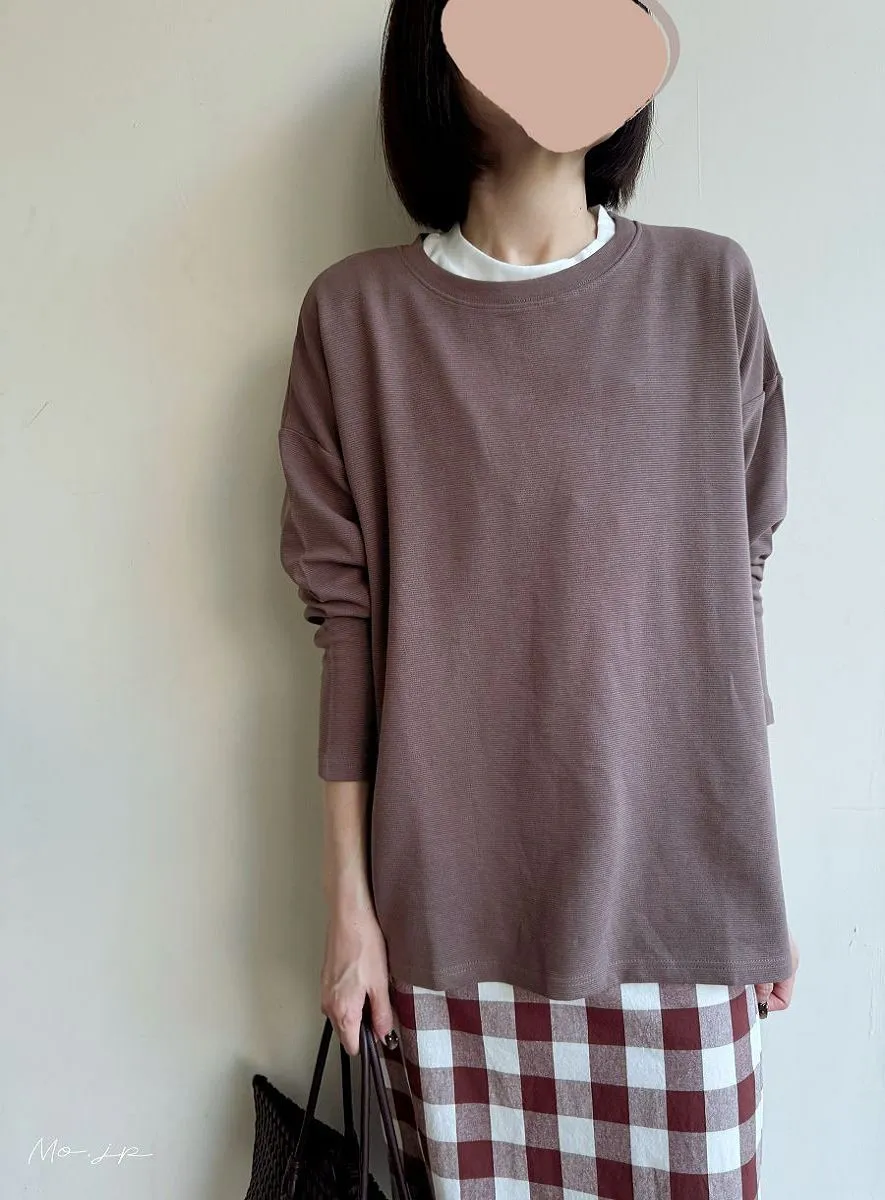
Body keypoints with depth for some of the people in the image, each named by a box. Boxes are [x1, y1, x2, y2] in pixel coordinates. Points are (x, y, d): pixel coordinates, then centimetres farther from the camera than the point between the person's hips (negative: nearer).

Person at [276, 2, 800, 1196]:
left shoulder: (711, 288, 1)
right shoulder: (357, 312, -2)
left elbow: (736, 592, 3)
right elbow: (346, 617, -1)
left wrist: (762, 875, 6)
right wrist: (348, 894, 1)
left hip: (677, 896, 1)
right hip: (453, 907, 0)